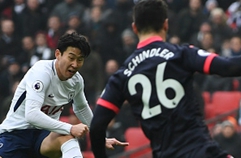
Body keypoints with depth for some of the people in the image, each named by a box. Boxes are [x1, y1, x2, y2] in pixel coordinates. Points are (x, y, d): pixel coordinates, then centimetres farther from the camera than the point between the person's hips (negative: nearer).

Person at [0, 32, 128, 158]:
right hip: (15, 133, -4)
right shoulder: (42, 72, -21)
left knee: (68, 138, -28)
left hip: (45, 134, 4)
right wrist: (70, 129, -34)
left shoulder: (76, 80, 0)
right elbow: (31, 114, -33)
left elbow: (82, 110, 23)